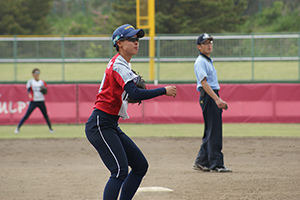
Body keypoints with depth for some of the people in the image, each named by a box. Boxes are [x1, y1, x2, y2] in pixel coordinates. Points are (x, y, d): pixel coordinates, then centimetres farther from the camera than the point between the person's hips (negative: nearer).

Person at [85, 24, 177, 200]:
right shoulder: (118, 65, -15)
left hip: (112, 126, 10)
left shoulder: (124, 65, 17)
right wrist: (164, 91, -20)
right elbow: (135, 94, -28)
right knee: (120, 170, -20)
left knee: (141, 166, 11)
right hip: (100, 124, -10)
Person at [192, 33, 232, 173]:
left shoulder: (208, 61, 21)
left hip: (213, 97, 10)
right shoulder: (200, 62, -10)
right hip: (208, 97, -10)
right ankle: (216, 164, -11)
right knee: (214, 131, -11)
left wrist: (219, 100, 21)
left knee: (211, 132, 13)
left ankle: (201, 162, 19)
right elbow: (204, 82, -21)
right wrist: (217, 99, -29)